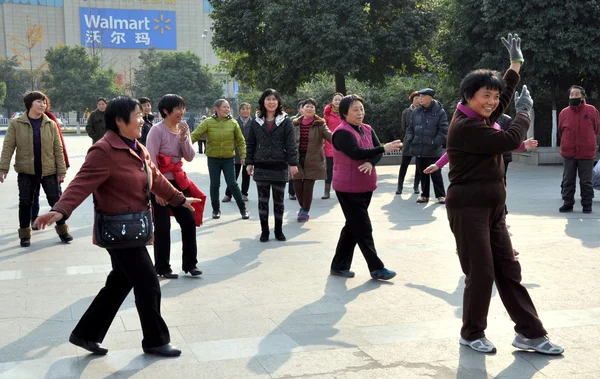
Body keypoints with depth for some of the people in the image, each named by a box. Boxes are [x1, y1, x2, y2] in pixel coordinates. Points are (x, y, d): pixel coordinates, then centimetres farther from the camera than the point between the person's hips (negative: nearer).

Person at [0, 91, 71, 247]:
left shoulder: (50, 124, 1)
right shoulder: (16, 124, -3)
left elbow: (58, 149, 1)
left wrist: (61, 170, -3)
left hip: (49, 170, 1)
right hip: (26, 171, -1)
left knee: (56, 200, 4)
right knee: (25, 202, 6)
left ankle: (62, 230, 19)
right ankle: (25, 234, 18)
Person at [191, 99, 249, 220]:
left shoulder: (233, 123, -2)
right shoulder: (208, 122, -7)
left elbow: (240, 141, 4)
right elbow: (195, 135, -12)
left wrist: (243, 156, -2)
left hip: (229, 159, 0)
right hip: (213, 159, 0)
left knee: (232, 184, -1)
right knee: (214, 185, 8)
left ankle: (243, 208, 11)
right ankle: (216, 209, 23)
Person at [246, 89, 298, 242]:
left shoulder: (286, 121, 0)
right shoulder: (256, 122, 6)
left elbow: (291, 144, -5)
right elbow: (250, 144, 8)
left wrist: (293, 163, -11)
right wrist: (249, 163, 3)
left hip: (280, 166, -1)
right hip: (261, 166, 2)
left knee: (278, 200, 8)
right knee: (263, 200, 4)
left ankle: (279, 230, 18)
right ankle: (264, 231, 13)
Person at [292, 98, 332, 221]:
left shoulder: (320, 124, -2)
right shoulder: (295, 124, 6)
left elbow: (330, 136, -16)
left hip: (313, 161, -2)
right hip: (297, 160, 2)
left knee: (308, 187, -1)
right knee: (297, 186, 5)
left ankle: (305, 211, 17)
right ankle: (303, 207, 31)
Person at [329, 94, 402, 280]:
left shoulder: (367, 129, 8)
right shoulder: (342, 132, -15)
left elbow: (377, 150, -3)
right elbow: (357, 153, -28)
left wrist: (371, 163, -24)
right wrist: (384, 148, -30)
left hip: (365, 186, 8)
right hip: (348, 188, -8)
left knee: (353, 226, 13)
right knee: (363, 228, -4)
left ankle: (339, 265, 23)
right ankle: (376, 268, 3)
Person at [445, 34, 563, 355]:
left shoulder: (481, 118, 11)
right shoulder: (465, 127, -18)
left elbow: (504, 94, 30)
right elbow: (511, 140, -21)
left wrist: (516, 62, 28)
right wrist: (525, 111, -4)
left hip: (491, 208, 9)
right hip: (468, 208, -9)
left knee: (508, 270, 9)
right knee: (481, 273, -3)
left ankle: (529, 333, 14)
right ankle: (472, 334, 15)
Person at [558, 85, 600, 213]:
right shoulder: (564, 112, 0)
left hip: (587, 153, -2)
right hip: (569, 154, 2)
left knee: (586, 181, 5)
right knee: (568, 181, 7)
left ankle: (587, 204, 14)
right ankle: (567, 203, 16)